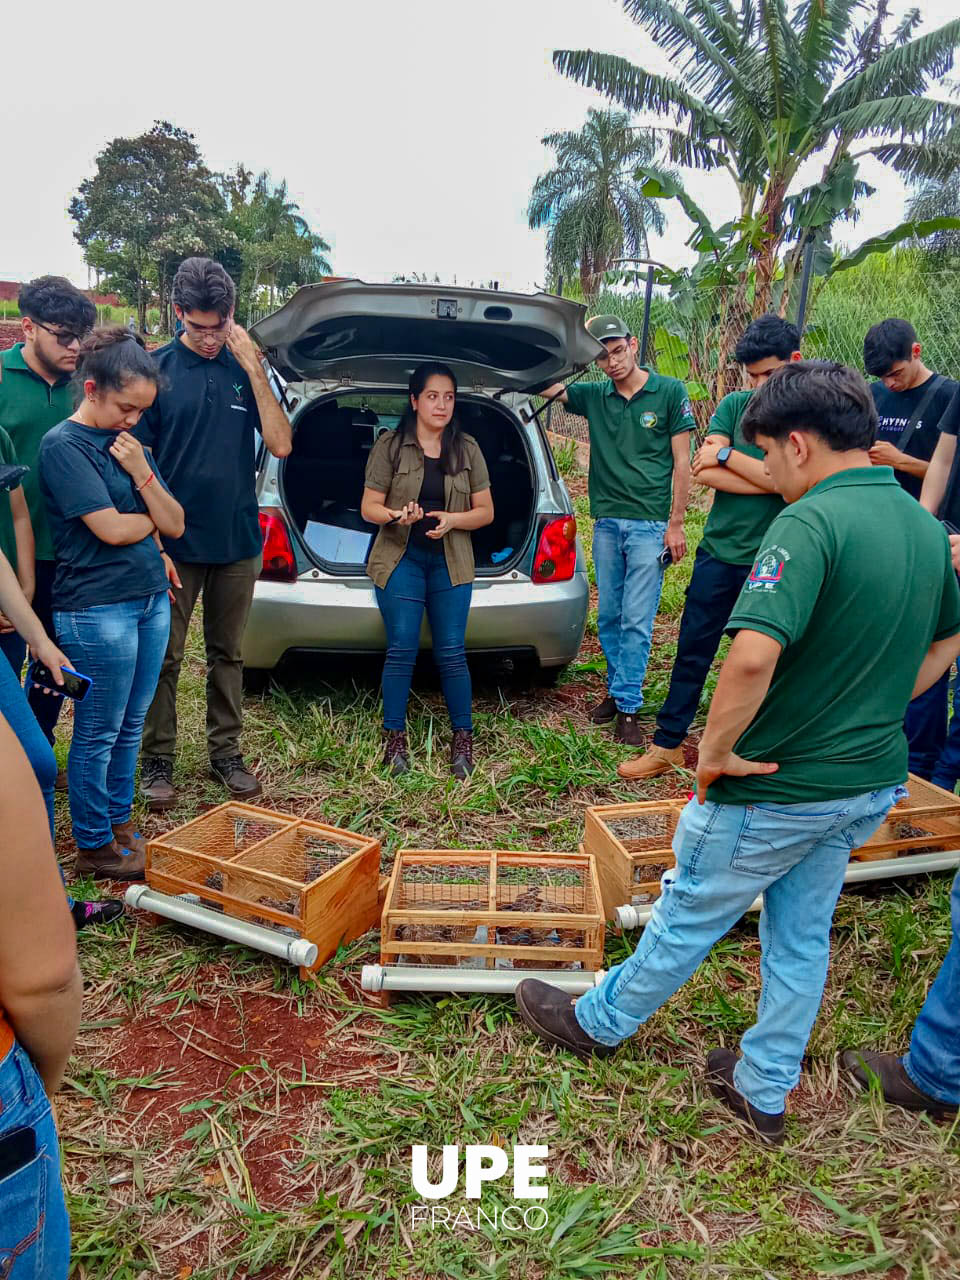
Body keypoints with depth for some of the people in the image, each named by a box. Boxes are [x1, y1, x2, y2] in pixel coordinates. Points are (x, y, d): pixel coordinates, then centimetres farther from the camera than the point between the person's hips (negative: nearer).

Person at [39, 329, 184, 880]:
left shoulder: (130, 443, 11)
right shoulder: (64, 445, -10)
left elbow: (176, 524, 6)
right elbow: (112, 528, -17)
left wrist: (143, 474, -8)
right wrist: (154, 522, 2)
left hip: (152, 597, 7)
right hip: (97, 607, -7)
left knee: (131, 725, 15)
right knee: (98, 734, 5)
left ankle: (120, 823, 31)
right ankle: (94, 847, 19)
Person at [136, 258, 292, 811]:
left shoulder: (247, 367, 5)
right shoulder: (156, 368, -4)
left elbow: (281, 445, -4)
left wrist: (255, 371, -12)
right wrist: (152, 543, -11)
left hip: (237, 542, 3)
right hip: (175, 543, -2)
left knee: (228, 653, 13)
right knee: (165, 657, 4)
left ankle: (226, 752, 26)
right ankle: (158, 760, 19)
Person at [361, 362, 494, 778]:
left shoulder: (467, 449, 8)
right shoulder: (390, 446, 1)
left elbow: (485, 511, 8)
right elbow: (369, 507, 0)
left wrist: (452, 519, -12)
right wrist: (397, 516, -21)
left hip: (451, 562, 1)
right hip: (400, 559, -1)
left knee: (451, 652, 1)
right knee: (401, 650, -3)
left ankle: (463, 739, 12)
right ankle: (394, 738, 9)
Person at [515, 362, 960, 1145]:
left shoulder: (811, 522, -24)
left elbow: (754, 654, -37)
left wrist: (717, 748, -22)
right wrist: (870, 713, 16)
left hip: (777, 787, -7)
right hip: (872, 781, 8)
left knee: (689, 917, 13)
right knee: (803, 935, 21)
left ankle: (599, 1022, 36)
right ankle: (764, 1090, 38)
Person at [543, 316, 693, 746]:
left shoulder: (670, 392, -1)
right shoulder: (594, 396, 8)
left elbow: (681, 463, -1)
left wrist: (675, 523, -5)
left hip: (650, 524, -4)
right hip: (606, 522, 4)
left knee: (636, 621, -3)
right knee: (608, 617, 11)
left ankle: (628, 705, 5)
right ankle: (616, 689, 25)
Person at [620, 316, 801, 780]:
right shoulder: (735, 405, 4)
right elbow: (704, 472, -7)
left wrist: (727, 453, -11)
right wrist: (773, 480, -14)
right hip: (720, 552, 3)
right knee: (692, 651, 7)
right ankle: (668, 744, 19)